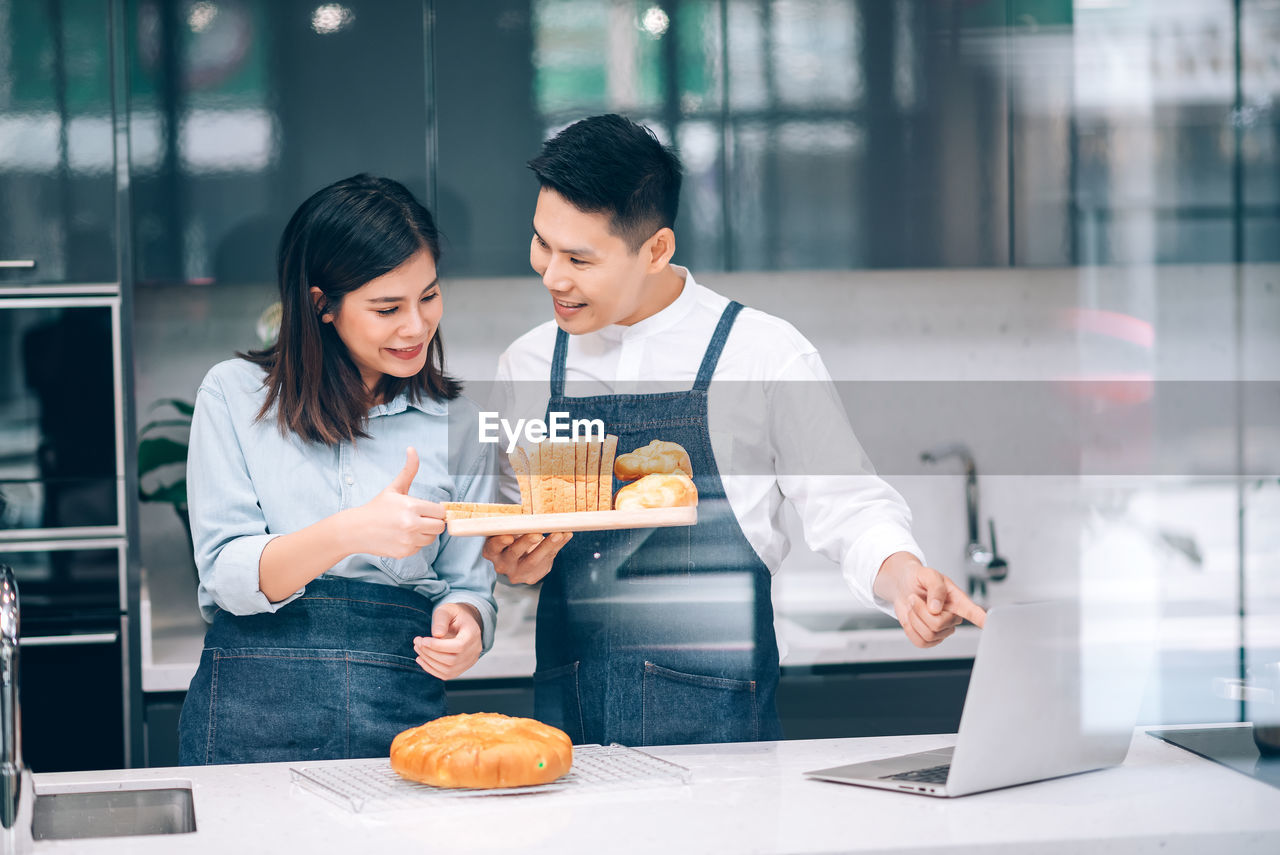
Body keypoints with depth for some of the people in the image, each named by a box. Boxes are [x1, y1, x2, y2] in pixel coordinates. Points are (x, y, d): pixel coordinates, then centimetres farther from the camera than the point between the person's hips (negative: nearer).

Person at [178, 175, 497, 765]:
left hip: (402, 712, 2)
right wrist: (350, 534, -20)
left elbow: (468, 583, 13)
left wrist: (463, 626, -11)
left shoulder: (456, 423, 12)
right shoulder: (234, 395, 5)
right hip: (252, 711, -1)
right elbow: (227, 575, -4)